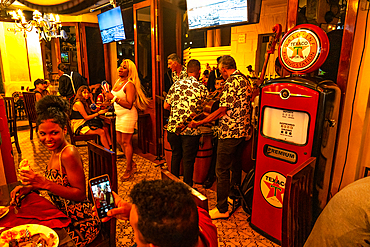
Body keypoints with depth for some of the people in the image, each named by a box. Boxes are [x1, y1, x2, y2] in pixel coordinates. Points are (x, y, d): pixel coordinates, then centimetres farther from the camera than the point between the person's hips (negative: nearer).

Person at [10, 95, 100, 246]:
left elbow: (80, 194, -21)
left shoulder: (69, 153, -23)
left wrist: (45, 183, -26)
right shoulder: (56, 150, 2)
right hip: (63, 217, 7)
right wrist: (31, 187, 2)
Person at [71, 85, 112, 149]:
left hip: (85, 123, 9)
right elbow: (86, 117, -16)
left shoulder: (86, 102, 13)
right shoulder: (78, 103, -15)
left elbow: (94, 110, 9)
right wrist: (99, 113, -14)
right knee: (101, 132, -23)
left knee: (106, 128, -9)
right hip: (79, 126, -9)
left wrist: (91, 99, 5)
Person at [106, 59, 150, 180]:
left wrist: (114, 98, -27)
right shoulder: (117, 82, 12)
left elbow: (129, 105, -23)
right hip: (119, 115, 9)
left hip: (128, 115, -9)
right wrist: (109, 97, 7)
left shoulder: (129, 84, -15)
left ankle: (128, 170, 12)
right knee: (119, 141, 14)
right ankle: (132, 165, 29)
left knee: (126, 142, -2)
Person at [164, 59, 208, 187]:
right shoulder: (202, 88, -4)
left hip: (173, 127, 4)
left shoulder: (176, 84, 4)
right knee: (188, 160, 9)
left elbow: (166, 106, 7)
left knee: (175, 156, 20)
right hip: (191, 130, -3)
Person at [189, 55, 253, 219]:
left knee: (222, 171, -1)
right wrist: (213, 115, 20)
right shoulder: (245, 80, 14)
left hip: (229, 132, -10)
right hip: (243, 131, 10)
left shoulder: (231, 82, -15)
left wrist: (199, 123, -15)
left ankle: (222, 209, 8)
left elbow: (223, 110, -19)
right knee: (235, 165, 21)